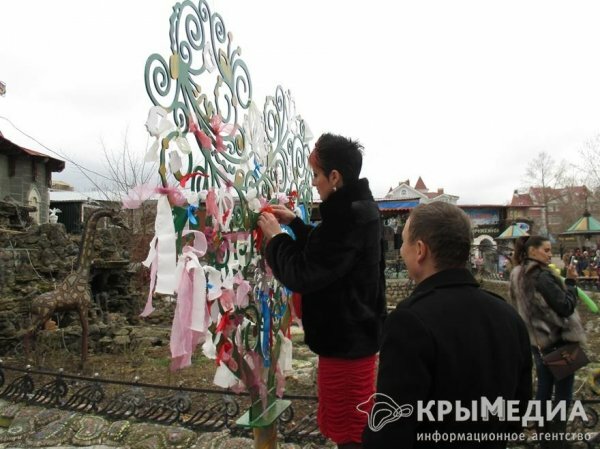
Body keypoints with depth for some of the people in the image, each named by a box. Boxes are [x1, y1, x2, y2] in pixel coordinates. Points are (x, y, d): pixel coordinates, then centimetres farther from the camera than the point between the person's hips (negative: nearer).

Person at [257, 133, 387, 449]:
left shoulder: (347, 217, -26)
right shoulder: (359, 208, 7)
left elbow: (301, 275, -24)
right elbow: (325, 252, 21)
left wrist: (275, 237, -10)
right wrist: (294, 223, 13)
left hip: (345, 340, -10)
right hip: (355, 333, 10)